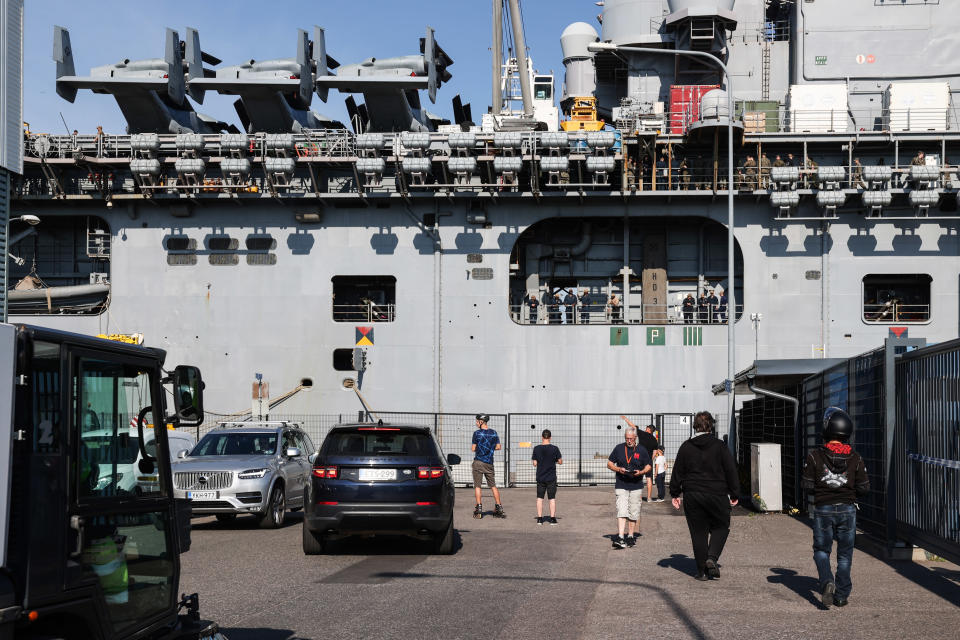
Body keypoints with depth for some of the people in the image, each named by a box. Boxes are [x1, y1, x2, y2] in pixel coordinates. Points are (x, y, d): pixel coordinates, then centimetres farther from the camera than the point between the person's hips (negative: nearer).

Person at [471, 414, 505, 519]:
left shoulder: (477, 433, -7)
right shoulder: (494, 433, 6)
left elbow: (473, 449, -5)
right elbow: (498, 447, 8)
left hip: (478, 462, -4)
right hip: (489, 463, 4)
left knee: (477, 486, 1)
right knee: (493, 486, 9)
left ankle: (479, 507, -4)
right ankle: (499, 507, 7)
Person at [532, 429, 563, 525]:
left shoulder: (537, 449, -6)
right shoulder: (555, 449, -9)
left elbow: (535, 464, -3)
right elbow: (560, 462, -2)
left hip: (540, 477, 1)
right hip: (551, 477, -1)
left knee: (539, 498, 9)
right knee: (552, 498, 6)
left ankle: (539, 518, 7)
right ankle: (552, 518, 5)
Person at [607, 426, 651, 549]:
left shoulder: (641, 450, 5)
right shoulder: (619, 448, 5)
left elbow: (648, 466, 11)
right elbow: (609, 464, 10)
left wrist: (641, 472, -10)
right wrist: (618, 469, -10)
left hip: (636, 486, 1)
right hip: (621, 486, -1)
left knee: (633, 513, 6)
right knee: (621, 511, -12)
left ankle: (631, 536, 18)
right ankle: (620, 537, -19)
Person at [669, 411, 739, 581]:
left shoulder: (686, 447, 3)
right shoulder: (719, 446, -2)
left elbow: (677, 472, 6)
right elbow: (731, 470, -1)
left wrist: (675, 494, 15)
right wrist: (734, 494, 7)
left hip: (692, 496, 2)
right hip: (717, 495, -2)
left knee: (698, 532, 7)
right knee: (721, 527, 14)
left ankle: (702, 570, 7)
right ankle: (712, 558, -8)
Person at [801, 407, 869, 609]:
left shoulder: (815, 456, -10)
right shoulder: (855, 458, -4)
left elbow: (807, 484, -7)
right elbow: (864, 487, -2)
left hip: (823, 509, -1)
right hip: (847, 509, 1)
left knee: (822, 550, 12)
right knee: (845, 554, 11)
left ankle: (827, 582, -13)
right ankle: (841, 595, 12)